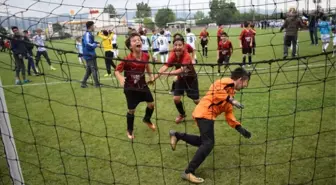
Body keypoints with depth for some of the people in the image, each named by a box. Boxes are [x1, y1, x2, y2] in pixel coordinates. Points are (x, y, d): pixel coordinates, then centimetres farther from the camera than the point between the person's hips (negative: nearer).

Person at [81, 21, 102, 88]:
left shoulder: (89, 34, 12)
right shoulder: (87, 34, -18)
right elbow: (88, 44, -27)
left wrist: (96, 42, 7)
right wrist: (96, 45, -17)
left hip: (89, 55, 10)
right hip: (90, 55, -10)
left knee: (89, 70, 15)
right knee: (94, 69, -1)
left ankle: (83, 83, 19)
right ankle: (97, 84, 7)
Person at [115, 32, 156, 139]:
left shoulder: (146, 56, -10)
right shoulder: (127, 59, -26)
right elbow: (117, 71, -20)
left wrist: (151, 76, 9)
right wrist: (120, 79, -39)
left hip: (142, 85, 5)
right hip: (130, 88, -5)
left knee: (151, 104, 11)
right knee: (131, 110, 4)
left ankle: (147, 120, 43)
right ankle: (130, 130, 29)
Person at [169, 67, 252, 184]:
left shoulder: (230, 92, 25)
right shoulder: (227, 82, -4)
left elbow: (229, 114, 22)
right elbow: (215, 90, -24)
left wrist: (240, 129, 16)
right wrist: (231, 100, -25)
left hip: (206, 114, 10)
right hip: (205, 113, -10)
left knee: (203, 142, 19)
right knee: (208, 144, -16)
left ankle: (176, 135, 28)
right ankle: (188, 173, -14)